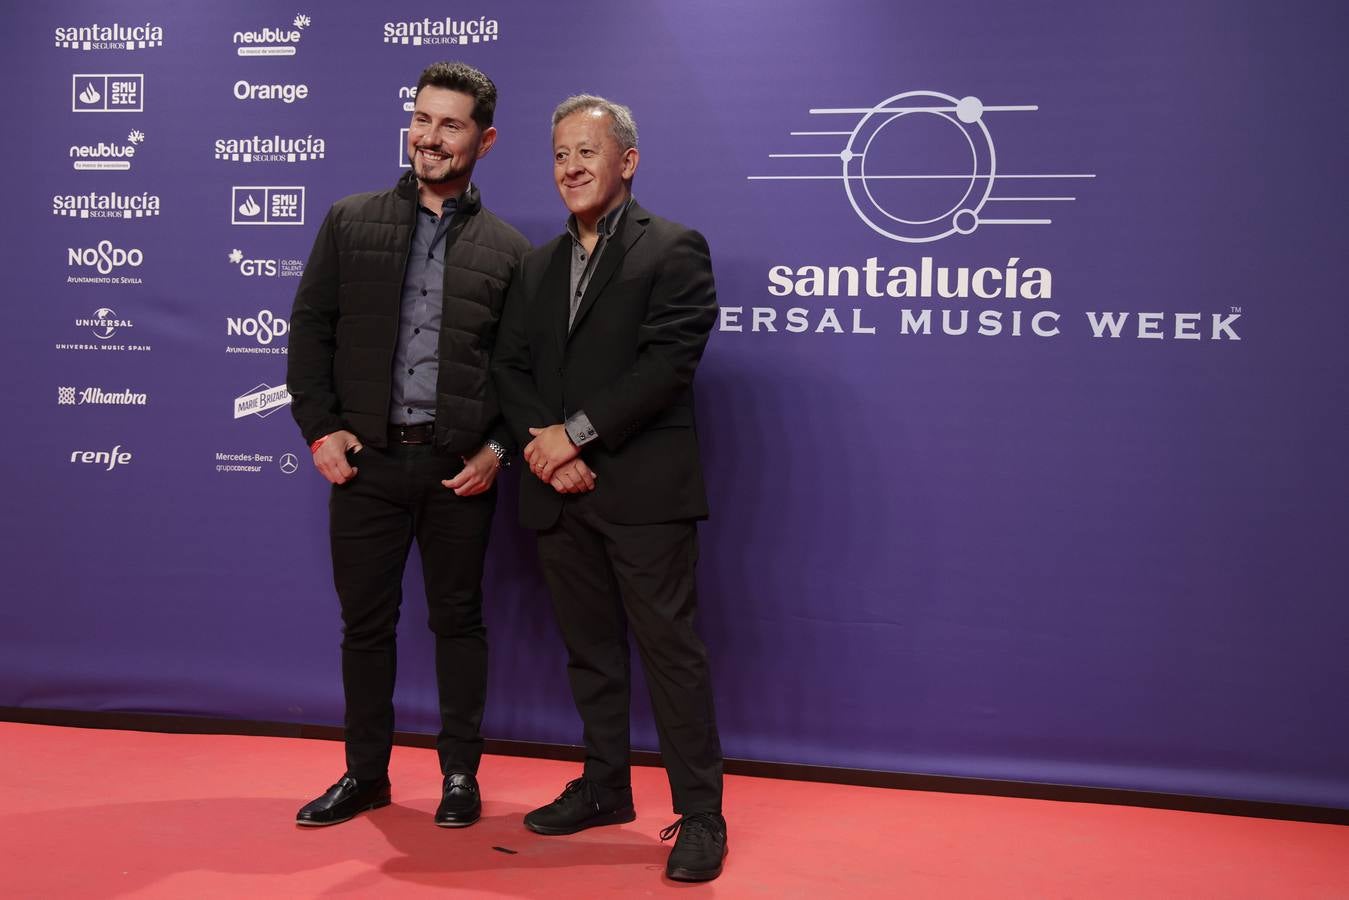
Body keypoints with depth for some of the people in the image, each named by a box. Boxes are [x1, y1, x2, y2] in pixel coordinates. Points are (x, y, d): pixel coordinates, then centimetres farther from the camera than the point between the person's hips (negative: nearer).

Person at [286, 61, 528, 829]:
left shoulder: (506, 248, 4)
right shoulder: (350, 222, 6)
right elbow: (310, 327, 5)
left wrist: (499, 447, -6)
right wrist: (320, 427, -4)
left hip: (461, 468, -1)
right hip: (367, 458, 1)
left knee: (459, 620, 9)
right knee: (365, 621, 9)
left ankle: (461, 773, 23)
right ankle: (365, 774, 24)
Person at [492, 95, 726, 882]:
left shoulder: (674, 249, -2)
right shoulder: (539, 265, 18)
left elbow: (669, 362, -14)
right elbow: (511, 366, 10)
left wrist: (577, 432, -16)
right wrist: (542, 442, -8)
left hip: (643, 490, -6)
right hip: (560, 491, 6)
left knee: (671, 650, -3)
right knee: (590, 648, 14)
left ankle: (701, 815, 6)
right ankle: (605, 787, 27)